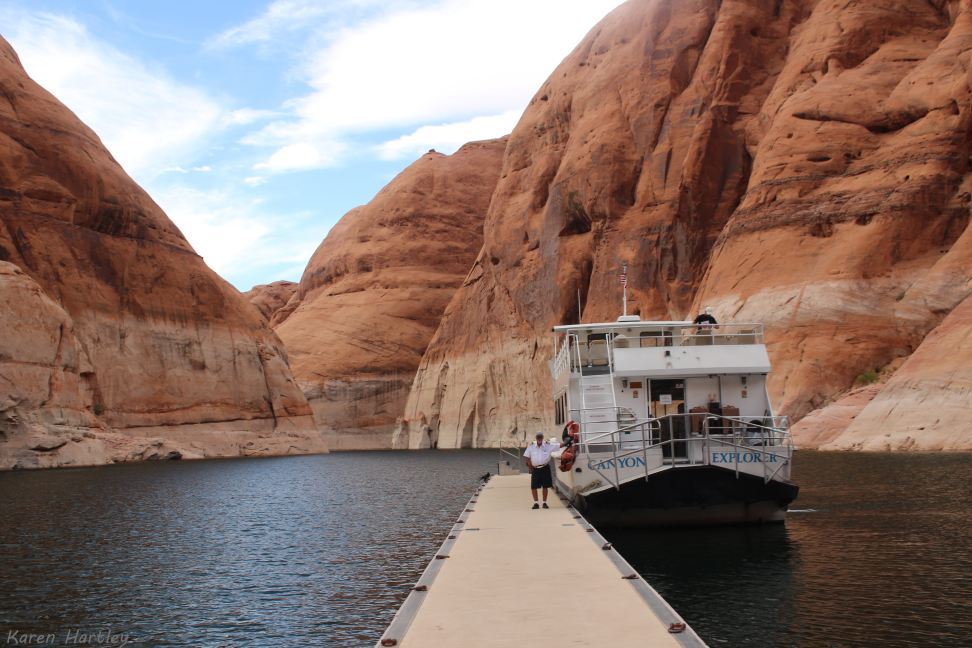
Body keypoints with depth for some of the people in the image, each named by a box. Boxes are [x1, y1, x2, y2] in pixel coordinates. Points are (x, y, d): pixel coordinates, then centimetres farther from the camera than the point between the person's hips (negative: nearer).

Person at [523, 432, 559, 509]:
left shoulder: (548, 445, -3)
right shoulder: (531, 446, -1)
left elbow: (560, 445, -4)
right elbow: (528, 458, 4)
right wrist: (530, 467, -2)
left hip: (545, 468, 0)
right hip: (535, 469, 0)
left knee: (545, 486, 4)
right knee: (533, 486, -2)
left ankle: (544, 503, 16)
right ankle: (536, 503, 12)